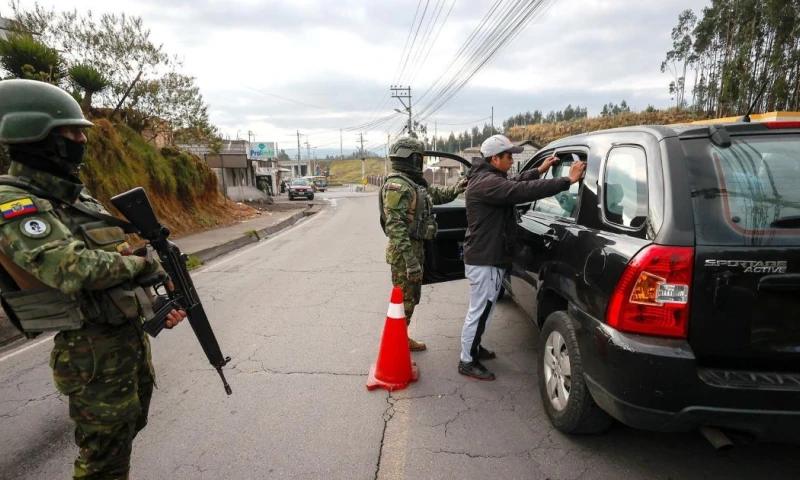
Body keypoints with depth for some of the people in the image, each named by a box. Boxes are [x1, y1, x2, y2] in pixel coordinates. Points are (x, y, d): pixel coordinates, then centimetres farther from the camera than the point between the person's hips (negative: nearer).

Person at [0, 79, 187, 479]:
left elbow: (119, 258, 13)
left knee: (128, 428, 25)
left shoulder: (75, 195, 10)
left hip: (131, 336, 9)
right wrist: (143, 262, -15)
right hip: (93, 353, -9)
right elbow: (77, 270, -32)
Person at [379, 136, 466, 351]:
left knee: (412, 297, 19)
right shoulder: (397, 185, -19)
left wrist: (455, 190, 6)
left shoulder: (414, 182, 13)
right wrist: (410, 259, -30)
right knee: (403, 300, -3)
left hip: (415, 247, 10)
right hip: (404, 251, -10)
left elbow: (435, 195, 27)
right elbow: (395, 226, -27)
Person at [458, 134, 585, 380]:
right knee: (479, 311, -1)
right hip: (484, 260, -11)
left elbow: (515, 184, 27)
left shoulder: (487, 177, 13)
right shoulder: (487, 183, -23)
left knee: (482, 310, 22)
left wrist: (539, 171, 17)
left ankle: (474, 348, 38)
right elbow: (523, 191, -32)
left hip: (486, 257, 11)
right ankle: (467, 362, 11)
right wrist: (567, 181, -29)